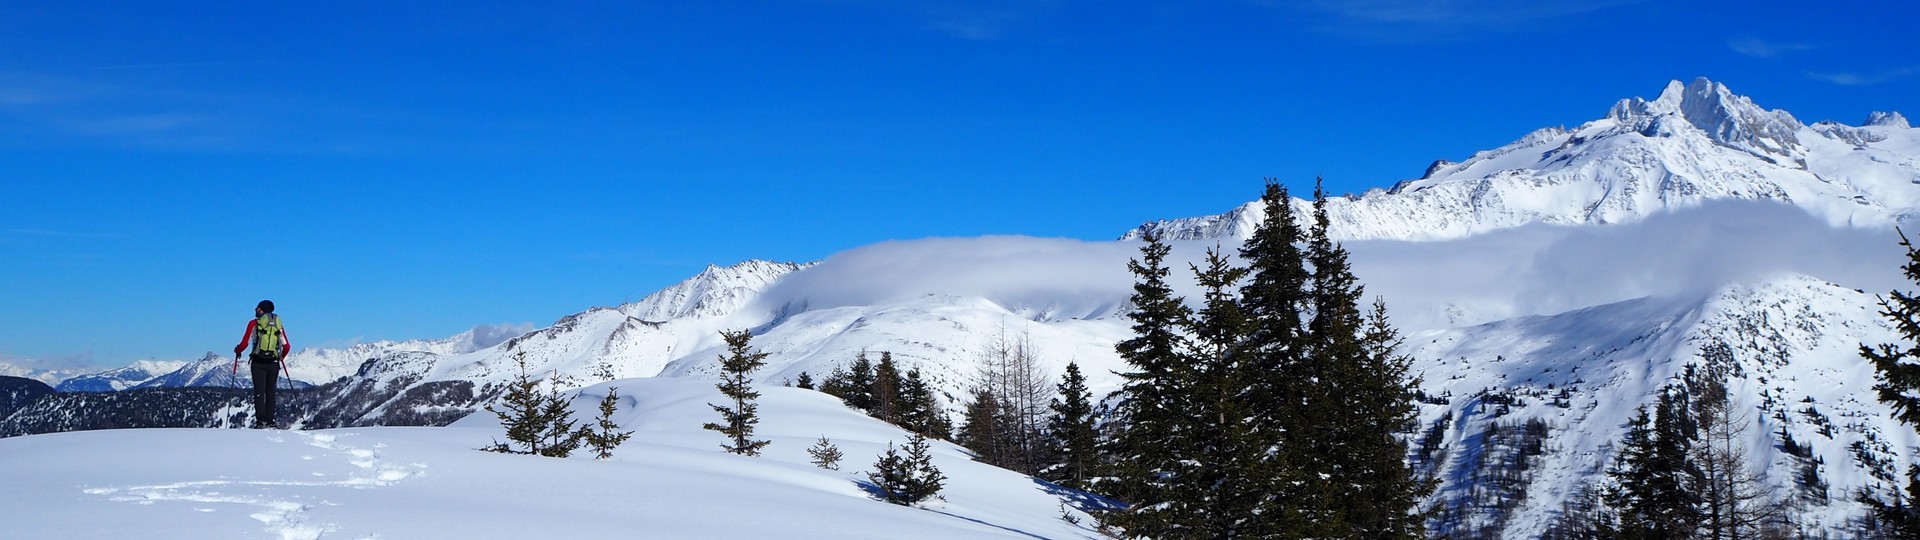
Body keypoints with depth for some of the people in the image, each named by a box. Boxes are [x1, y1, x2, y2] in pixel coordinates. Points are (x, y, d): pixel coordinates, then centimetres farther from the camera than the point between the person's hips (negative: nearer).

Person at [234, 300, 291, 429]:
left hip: (258, 362, -2)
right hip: (273, 363, 3)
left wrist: (237, 351, 16)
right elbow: (287, 346, 6)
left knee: (259, 391, -2)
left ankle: (261, 419, -12)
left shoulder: (254, 323, -1)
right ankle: (270, 420, 7)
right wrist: (281, 357, 26)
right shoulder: (279, 325, 8)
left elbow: (244, 343, -6)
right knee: (270, 392, 10)